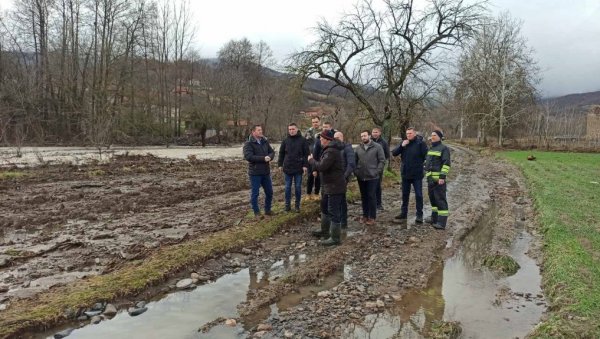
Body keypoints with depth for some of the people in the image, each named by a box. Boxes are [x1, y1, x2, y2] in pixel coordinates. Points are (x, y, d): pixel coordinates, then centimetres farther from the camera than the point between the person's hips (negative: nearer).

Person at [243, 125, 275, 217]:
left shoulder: (265, 142, 9)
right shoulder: (248, 143, -10)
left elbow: (272, 152, 11)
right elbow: (248, 156, -21)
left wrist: (269, 157, -14)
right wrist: (263, 158, -22)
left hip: (266, 172, 6)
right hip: (255, 173, -6)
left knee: (269, 192, 14)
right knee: (255, 193, 4)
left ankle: (267, 210, 30)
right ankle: (257, 212, 18)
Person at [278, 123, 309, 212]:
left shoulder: (302, 140, -3)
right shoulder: (285, 141, 2)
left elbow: (306, 154, -3)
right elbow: (281, 153, 8)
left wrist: (305, 165, -8)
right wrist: (280, 164, 3)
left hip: (298, 168, -2)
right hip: (287, 168, 2)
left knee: (298, 187, 6)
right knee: (288, 187, 8)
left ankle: (297, 205, 17)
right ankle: (287, 204, 17)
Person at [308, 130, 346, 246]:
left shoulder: (331, 151, -23)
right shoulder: (330, 149, 13)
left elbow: (321, 166, -28)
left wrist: (311, 160, -13)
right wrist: (314, 160, 4)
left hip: (335, 187, -11)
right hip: (329, 186, 11)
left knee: (334, 212, -4)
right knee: (324, 207, 24)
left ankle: (335, 238, 4)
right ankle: (325, 230, 39)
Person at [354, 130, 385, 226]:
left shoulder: (377, 147, -3)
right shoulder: (358, 148, 8)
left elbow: (382, 160, -4)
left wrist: (377, 172, -11)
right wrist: (355, 171, 0)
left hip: (372, 177, -4)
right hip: (361, 177, 4)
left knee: (372, 196, -1)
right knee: (363, 196, 12)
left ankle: (372, 217, 8)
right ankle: (365, 215, 23)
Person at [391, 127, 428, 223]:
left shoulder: (420, 143, -9)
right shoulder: (404, 143, 5)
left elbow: (426, 156, -8)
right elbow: (394, 153, -2)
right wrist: (401, 146, -15)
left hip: (417, 174, -5)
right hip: (405, 174, 5)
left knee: (418, 195, 1)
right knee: (405, 194, 15)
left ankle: (419, 215, 9)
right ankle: (403, 213, 26)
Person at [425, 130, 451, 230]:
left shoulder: (444, 148, -8)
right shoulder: (431, 149, 18)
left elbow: (446, 163, -15)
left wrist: (442, 176, -22)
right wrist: (426, 173, 23)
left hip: (439, 179, -9)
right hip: (430, 178, 9)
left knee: (440, 199, -8)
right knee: (432, 198, 15)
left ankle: (442, 222, -8)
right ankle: (434, 218, 25)